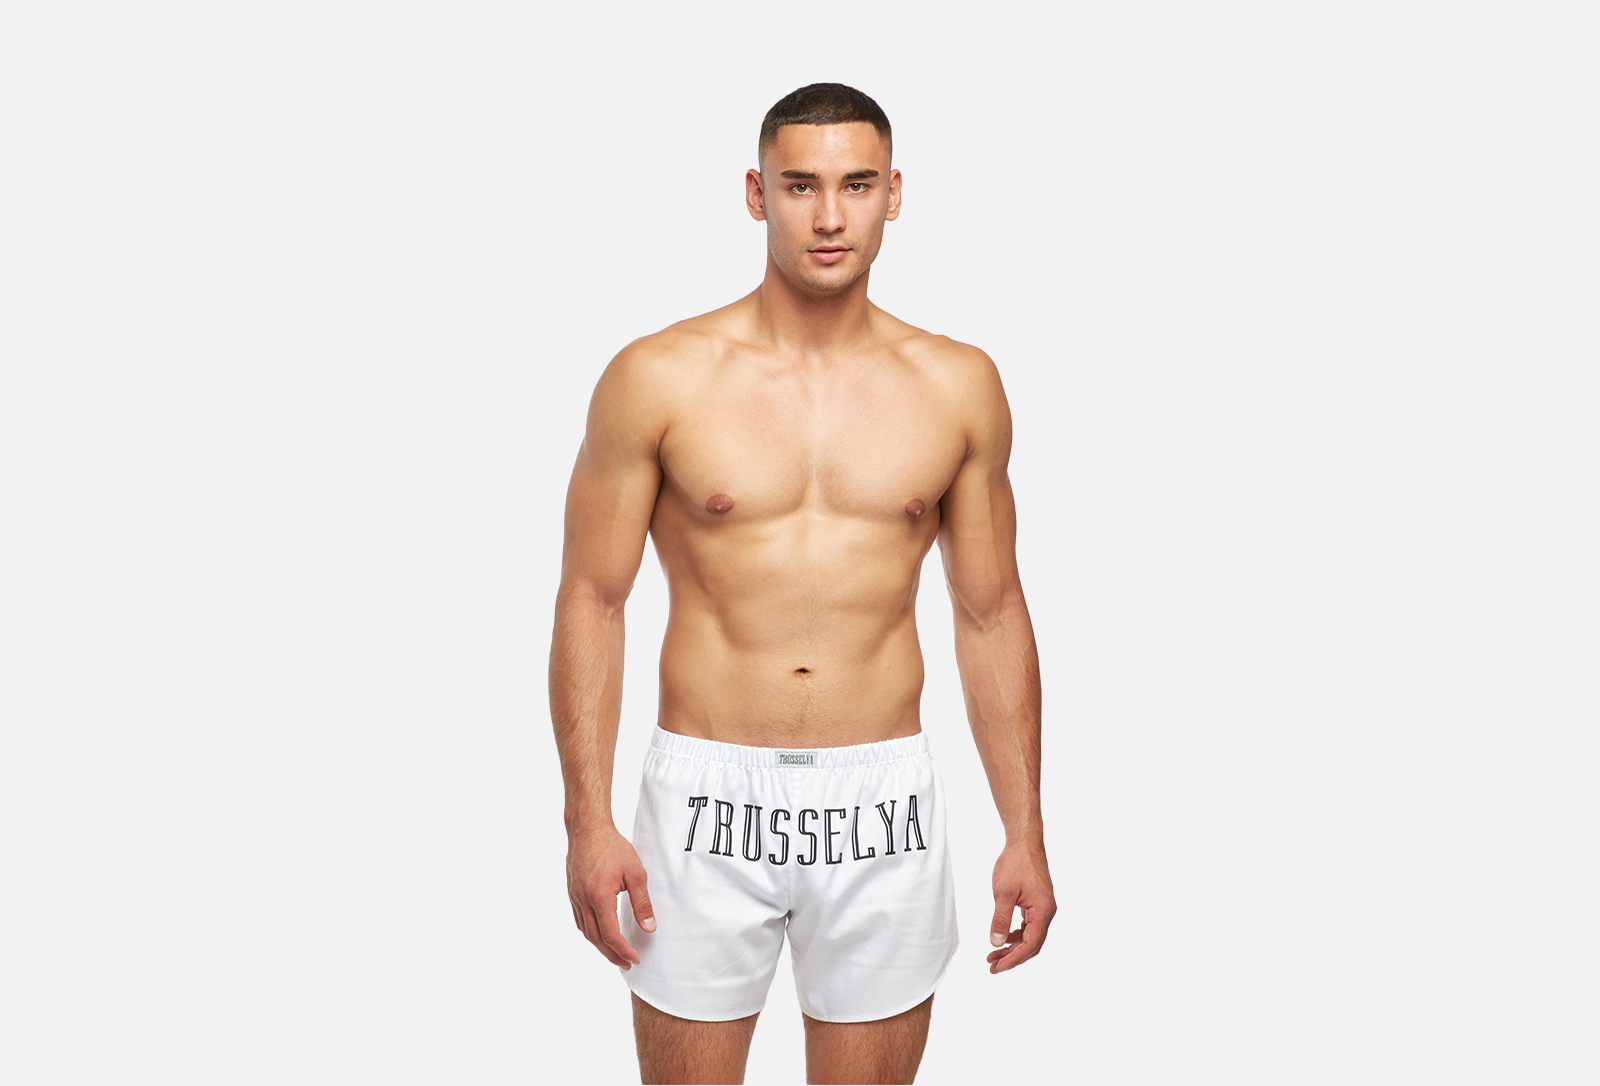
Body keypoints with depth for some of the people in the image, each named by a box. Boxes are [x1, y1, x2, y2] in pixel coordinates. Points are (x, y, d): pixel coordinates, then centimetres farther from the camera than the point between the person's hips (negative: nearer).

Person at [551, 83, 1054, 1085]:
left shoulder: (958, 387, 1)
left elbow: (992, 615, 6)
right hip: (708, 794, -1)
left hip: (881, 802, 2)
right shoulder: (659, 379, -5)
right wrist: (588, 823, -6)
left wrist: (1026, 833, 5)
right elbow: (593, 599, -2)